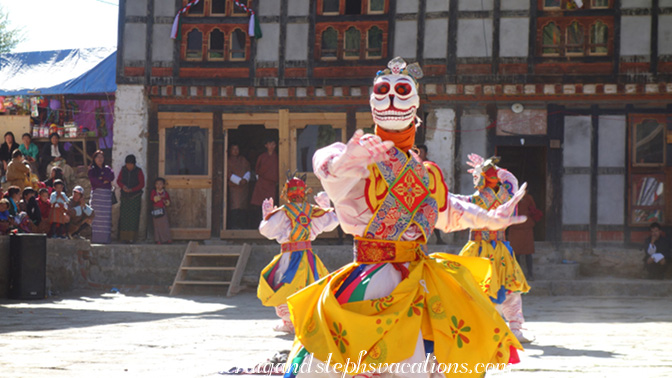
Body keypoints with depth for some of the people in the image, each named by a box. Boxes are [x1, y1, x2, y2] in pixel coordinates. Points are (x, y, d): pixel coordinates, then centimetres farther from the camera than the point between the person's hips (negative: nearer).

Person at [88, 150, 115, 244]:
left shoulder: (107, 169, 19)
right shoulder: (92, 169, 9)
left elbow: (112, 177, 0)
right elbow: (93, 180, -7)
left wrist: (101, 177, -6)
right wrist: (104, 181, -2)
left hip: (107, 194, 3)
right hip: (97, 193, -3)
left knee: (106, 216, -4)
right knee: (96, 215, -10)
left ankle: (105, 238, -4)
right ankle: (95, 238, -12)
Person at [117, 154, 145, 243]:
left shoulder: (138, 171, -3)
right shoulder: (123, 170, 5)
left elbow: (142, 184, -4)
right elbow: (118, 181, 9)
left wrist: (131, 189, -16)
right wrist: (123, 186, -13)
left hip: (135, 197, -3)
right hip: (125, 197, 3)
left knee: (133, 216, -7)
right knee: (124, 216, -2)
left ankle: (131, 237, -7)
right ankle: (124, 236, 1)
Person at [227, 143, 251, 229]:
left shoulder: (243, 160, 16)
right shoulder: (228, 161, 3)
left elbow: (248, 171, 9)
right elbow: (229, 174, -7)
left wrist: (245, 179, -11)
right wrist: (239, 181, -17)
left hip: (244, 186, 4)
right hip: (233, 186, -4)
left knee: (243, 206, 0)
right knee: (235, 206, -15)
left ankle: (243, 226, 2)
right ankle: (234, 225, -20)